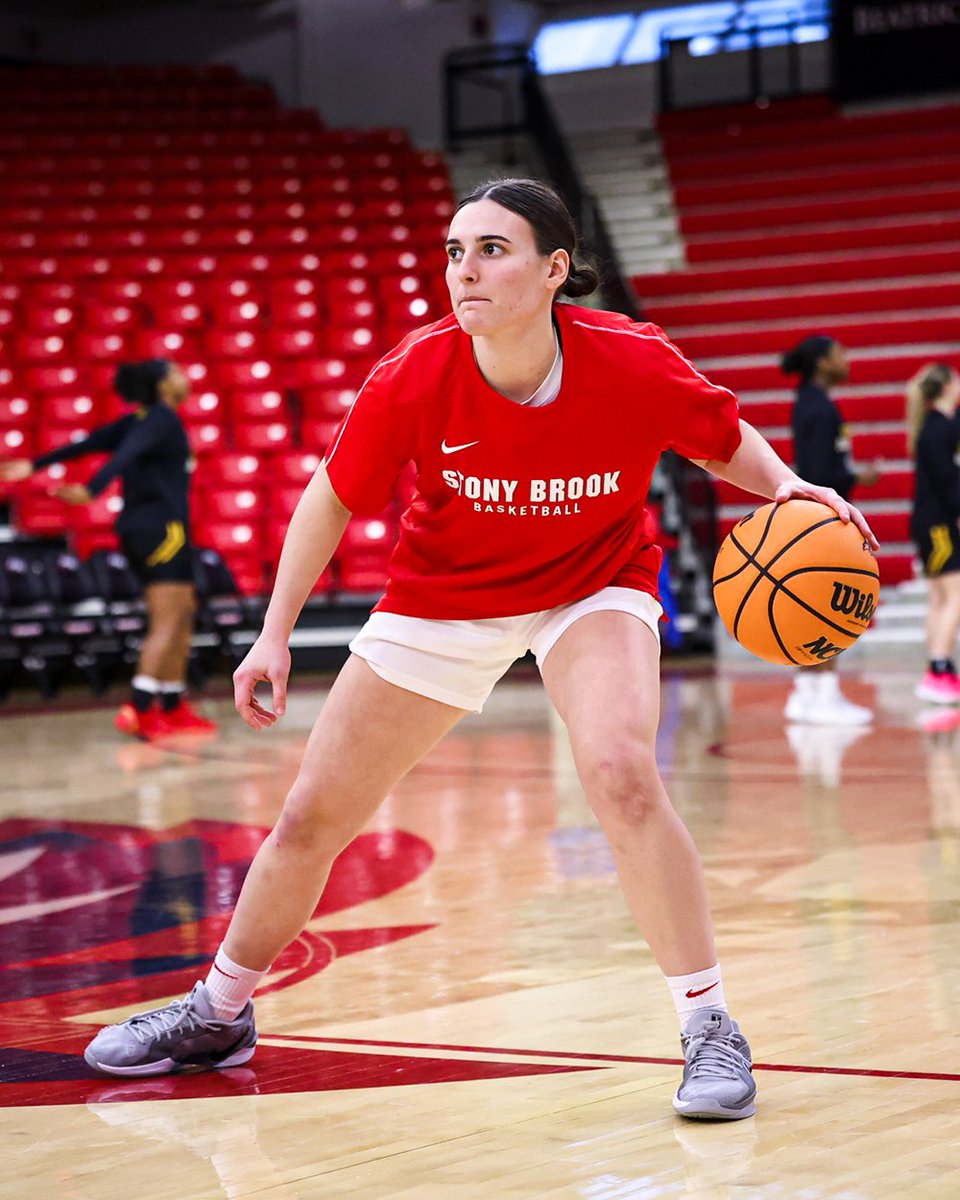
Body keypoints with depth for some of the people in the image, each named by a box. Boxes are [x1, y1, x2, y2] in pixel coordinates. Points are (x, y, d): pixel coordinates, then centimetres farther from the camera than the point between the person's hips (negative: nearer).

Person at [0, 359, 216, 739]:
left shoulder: (137, 421, 15)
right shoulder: (163, 419, -9)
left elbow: (84, 444, 11)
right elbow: (126, 455, -25)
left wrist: (35, 466, 11)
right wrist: (92, 490, -38)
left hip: (137, 527, 9)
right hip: (163, 526, -9)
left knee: (183, 616, 14)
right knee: (166, 625, -11)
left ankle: (174, 707, 16)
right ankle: (139, 710, -19)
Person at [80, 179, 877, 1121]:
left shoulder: (635, 365, -27)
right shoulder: (413, 379, -25)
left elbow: (726, 440, -5)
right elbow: (332, 500, -8)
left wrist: (784, 486, -25)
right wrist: (275, 635, -8)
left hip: (593, 587, -2)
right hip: (442, 595, 2)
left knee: (621, 774, -31)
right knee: (310, 817, 6)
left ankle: (708, 1026, -15)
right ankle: (218, 1013, 31)